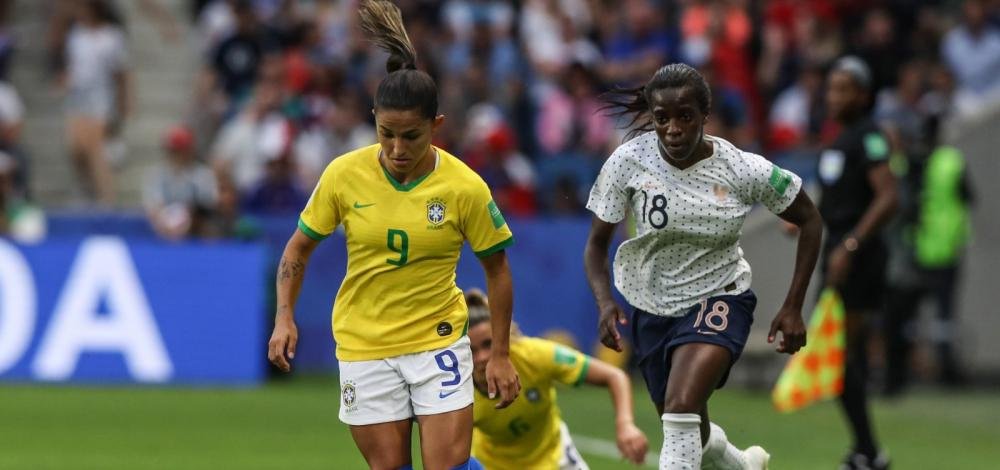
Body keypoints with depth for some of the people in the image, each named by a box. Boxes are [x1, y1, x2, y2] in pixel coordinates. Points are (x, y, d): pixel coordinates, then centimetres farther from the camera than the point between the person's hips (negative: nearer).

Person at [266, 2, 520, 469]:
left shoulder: (465, 188, -12)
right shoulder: (344, 175, -9)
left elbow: (496, 266, 1)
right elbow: (301, 244, 6)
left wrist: (500, 355, 1)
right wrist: (285, 317, -5)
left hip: (438, 342, -1)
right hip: (363, 345, 1)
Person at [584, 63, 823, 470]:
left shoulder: (741, 169, -18)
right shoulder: (628, 162, -16)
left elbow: (809, 220, -5)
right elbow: (597, 242, -7)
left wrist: (793, 307, -8)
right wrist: (605, 302, -26)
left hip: (720, 298, -3)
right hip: (651, 307, 3)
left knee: (681, 409, -28)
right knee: (692, 436, 16)